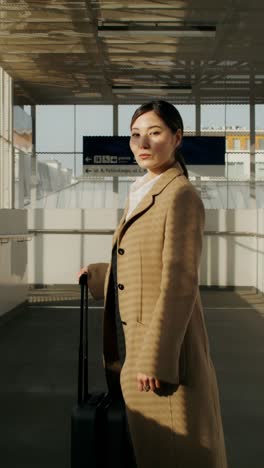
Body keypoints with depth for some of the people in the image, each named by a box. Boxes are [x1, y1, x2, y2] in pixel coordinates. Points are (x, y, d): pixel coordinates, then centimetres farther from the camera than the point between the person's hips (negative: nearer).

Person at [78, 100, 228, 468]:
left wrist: (154, 359, -22)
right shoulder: (144, 195, 14)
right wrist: (97, 275, 28)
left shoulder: (181, 195, -13)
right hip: (134, 347, 9)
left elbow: (179, 282, -19)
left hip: (164, 349, -9)